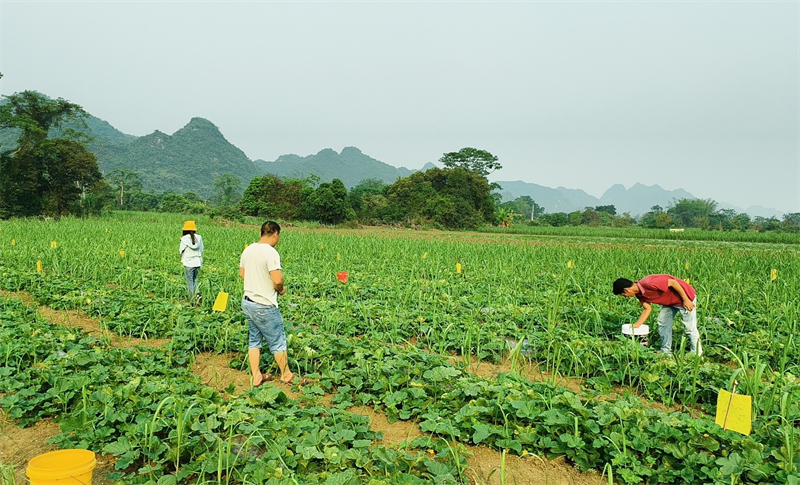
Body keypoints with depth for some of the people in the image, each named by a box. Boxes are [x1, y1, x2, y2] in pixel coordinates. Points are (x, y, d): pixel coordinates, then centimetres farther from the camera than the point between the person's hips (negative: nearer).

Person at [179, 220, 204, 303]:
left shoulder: (184, 239, -9)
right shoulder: (199, 237, 1)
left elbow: (181, 251, -2)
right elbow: (201, 250, 6)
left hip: (188, 263, -4)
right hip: (198, 262, 4)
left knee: (190, 282, 6)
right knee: (194, 280, 20)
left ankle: (192, 300, 7)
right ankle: (198, 294, -2)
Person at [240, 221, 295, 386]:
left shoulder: (248, 250, 4)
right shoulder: (271, 252, -21)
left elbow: (242, 274, 16)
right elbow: (278, 280, -27)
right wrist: (281, 289, -7)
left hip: (247, 302, 8)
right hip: (264, 306, -8)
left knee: (254, 340, 17)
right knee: (278, 342, 8)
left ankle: (256, 376, 24)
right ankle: (286, 375, 22)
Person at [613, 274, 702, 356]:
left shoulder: (649, 283, -33)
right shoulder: (639, 293, -4)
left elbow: (673, 282, -28)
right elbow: (648, 309, 5)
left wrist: (686, 300, -22)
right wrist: (636, 326, 2)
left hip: (685, 295, -9)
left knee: (690, 328, -4)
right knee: (663, 323, 10)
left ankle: (696, 355, 8)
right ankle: (665, 351, 20)